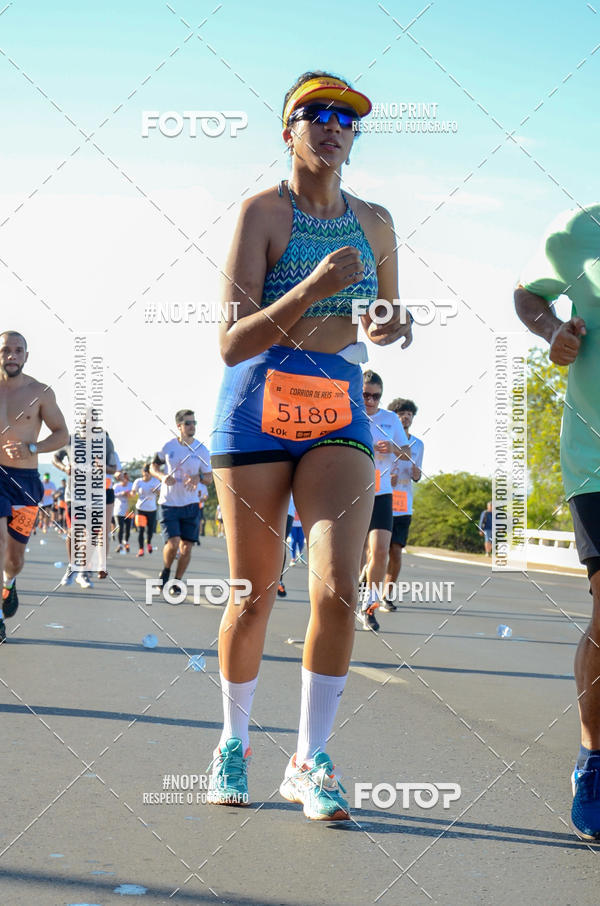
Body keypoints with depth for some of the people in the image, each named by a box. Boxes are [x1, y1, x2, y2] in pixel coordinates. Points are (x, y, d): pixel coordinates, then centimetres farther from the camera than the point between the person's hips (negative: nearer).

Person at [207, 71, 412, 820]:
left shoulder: (374, 223, 9)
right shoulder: (262, 212, -5)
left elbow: (388, 315, 24)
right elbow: (231, 343, -12)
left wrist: (391, 329, -1)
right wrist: (311, 288, -25)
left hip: (340, 414, 3)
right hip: (258, 409, -3)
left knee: (338, 585, -15)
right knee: (254, 594, 3)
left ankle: (309, 762, -1)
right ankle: (233, 743, 27)